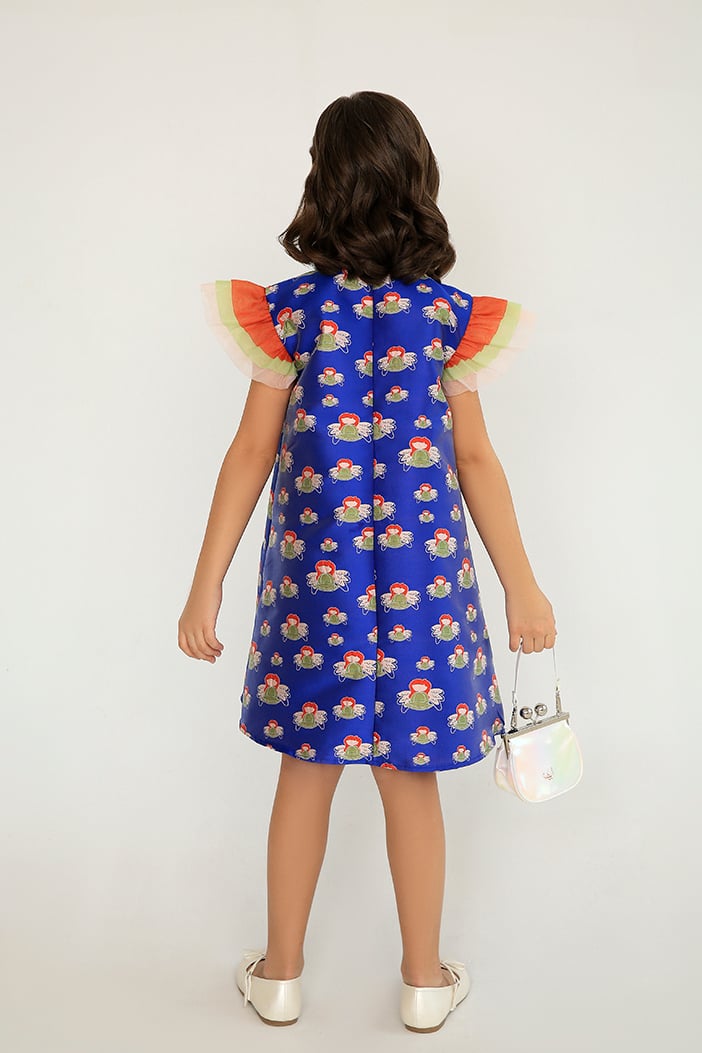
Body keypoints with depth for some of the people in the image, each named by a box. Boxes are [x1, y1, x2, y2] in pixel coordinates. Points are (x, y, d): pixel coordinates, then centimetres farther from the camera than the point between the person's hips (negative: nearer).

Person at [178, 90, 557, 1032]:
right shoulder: (449, 315, -4)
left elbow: (252, 452, -5)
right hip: (423, 570, 0)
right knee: (411, 778, 12)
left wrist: (207, 584, 3)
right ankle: (425, 982, 28)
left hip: (313, 569, 0)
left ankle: (280, 975, 30)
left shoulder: (290, 309, -6)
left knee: (307, 772, 14)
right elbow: (477, 462, -2)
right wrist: (522, 586, 7)